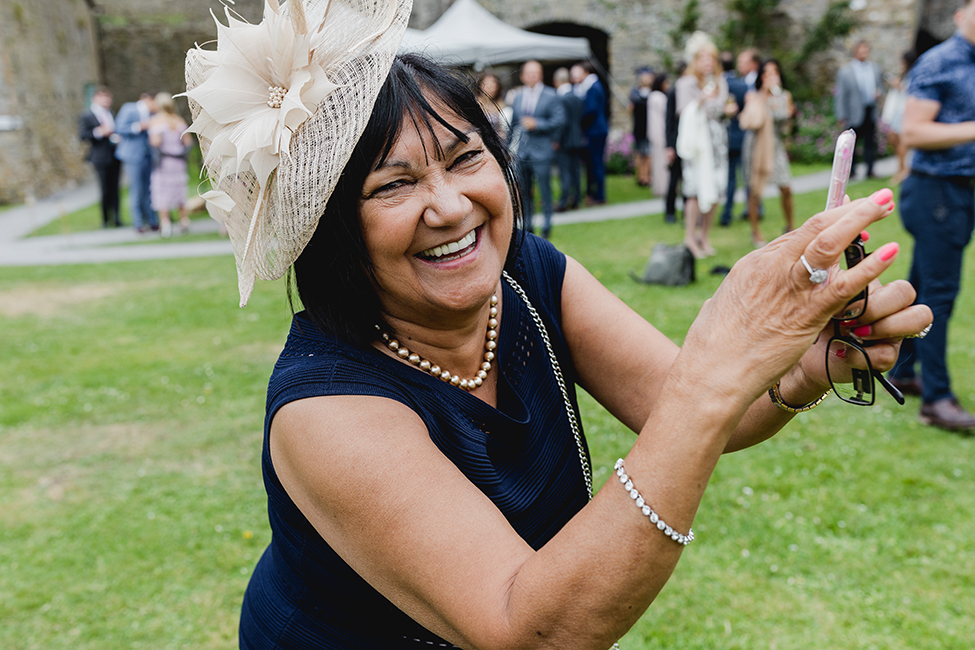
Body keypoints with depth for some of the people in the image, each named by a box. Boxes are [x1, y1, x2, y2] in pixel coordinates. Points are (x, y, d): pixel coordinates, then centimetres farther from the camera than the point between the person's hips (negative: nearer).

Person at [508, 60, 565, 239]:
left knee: (544, 189, -3)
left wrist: (537, 124, -16)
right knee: (524, 191, 8)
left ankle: (546, 226, 9)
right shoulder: (518, 97, 13)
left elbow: (559, 120, -9)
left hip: (541, 152, -4)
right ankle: (527, 226, 18)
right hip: (521, 152, 4)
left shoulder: (551, 96, -1)